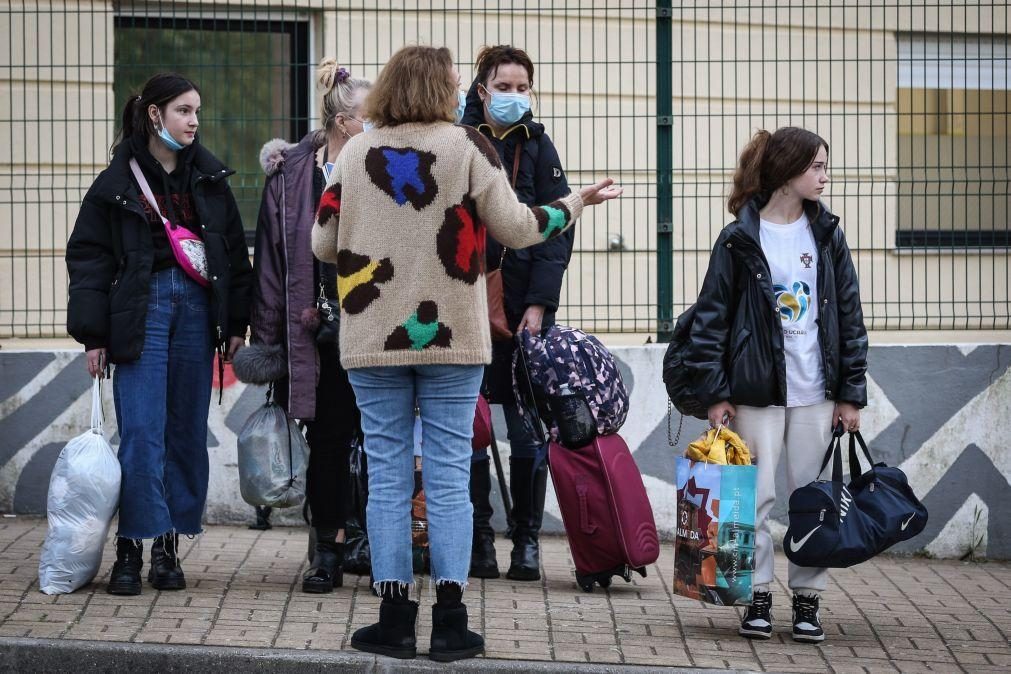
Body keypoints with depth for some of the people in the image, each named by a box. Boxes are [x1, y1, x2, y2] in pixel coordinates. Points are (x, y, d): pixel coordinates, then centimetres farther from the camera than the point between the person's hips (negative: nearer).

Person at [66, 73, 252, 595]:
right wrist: (94, 334, -5)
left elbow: (235, 253, 14)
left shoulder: (209, 176, 11)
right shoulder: (118, 181, 1)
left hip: (197, 307, 4)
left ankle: (169, 548, 11)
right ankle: (131, 547, -5)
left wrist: (236, 323, 8)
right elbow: (88, 257, 1)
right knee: (141, 431, -10)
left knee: (187, 430, 4)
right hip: (140, 310, -3)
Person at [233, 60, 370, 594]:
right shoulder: (291, 175, 2)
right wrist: (268, 336, 1)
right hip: (319, 332, -1)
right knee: (326, 438, 5)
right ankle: (328, 551, 13)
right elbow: (272, 258, 3)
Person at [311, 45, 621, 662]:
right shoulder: (468, 147, -4)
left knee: (388, 476, 5)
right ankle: (450, 622, 2)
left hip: (373, 338, 1)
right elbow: (516, 228, -3)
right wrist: (577, 202, 13)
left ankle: (394, 620, 4)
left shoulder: (355, 153, 2)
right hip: (451, 335, -1)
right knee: (448, 476, 3)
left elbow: (323, 244, 4)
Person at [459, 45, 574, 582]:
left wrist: (539, 304, -8)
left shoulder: (537, 146, 7)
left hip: (524, 306, 0)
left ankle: (527, 539, 6)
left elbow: (556, 229, 2)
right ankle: (479, 538, 8)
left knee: (529, 427, 0)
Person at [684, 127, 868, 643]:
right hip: (757, 388, -3)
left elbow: (850, 316, 9)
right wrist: (715, 394, -6)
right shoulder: (739, 240, -3)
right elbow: (710, 319, -2)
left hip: (816, 390, 3)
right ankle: (758, 596, 10)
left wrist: (851, 392, 4)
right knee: (755, 496, 0)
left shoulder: (827, 235, 7)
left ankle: (807, 600, 13)